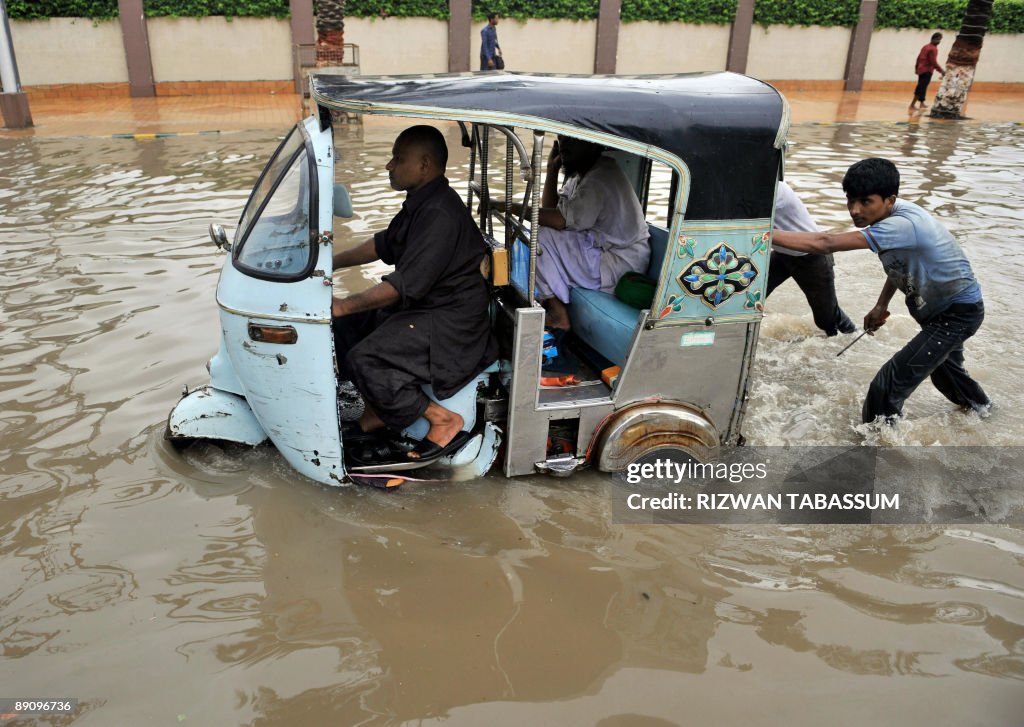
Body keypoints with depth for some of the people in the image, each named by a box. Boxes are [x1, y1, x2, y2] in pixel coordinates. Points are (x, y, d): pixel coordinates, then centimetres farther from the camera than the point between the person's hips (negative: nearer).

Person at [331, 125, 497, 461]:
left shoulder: (440, 215, -25)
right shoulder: (421, 202, 8)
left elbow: (405, 285, -29)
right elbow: (384, 244, 21)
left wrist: (345, 305, -26)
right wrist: (330, 262, 17)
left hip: (450, 322, -11)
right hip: (421, 306, 11)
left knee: (364, 360, -22)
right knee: (344, 329, 7)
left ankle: (444, 420, -7)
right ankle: (381, 408, 19)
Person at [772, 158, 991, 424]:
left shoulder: (903, 224, -39)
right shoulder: (889, 216, -10)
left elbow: (825, 244, -47)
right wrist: (881, 306, 5)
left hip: (960, 312, -10)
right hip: (937, 307, 10)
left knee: (888, 386, -18)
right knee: (942, 365, 35)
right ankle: (979, 406, 63)